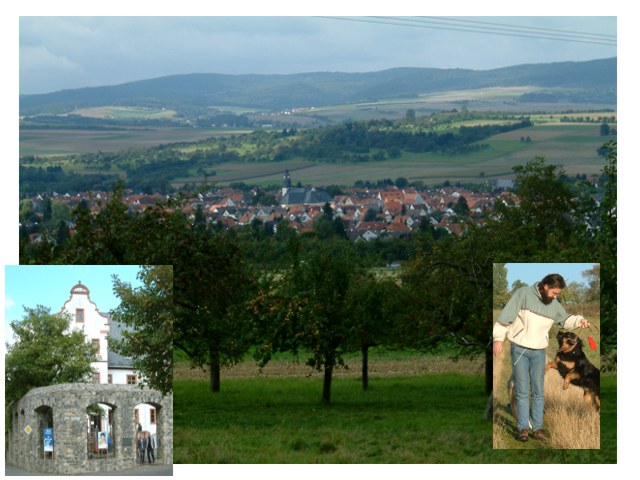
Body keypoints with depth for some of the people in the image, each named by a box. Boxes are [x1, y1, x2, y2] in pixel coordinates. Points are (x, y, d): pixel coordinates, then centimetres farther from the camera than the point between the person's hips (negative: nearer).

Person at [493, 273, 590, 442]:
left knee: (538, 391, 4)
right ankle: (523, 427, 1)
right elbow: (506, 316, -11)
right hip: (519, 349, -4)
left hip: (539, 352, 4)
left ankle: (537, 427, 9)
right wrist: (498, 338, -14)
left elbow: (565, 319, 19)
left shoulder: (554, 305, 3)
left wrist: (579, 320, -1)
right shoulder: (523, 294, -12)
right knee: (522, 391, -3)